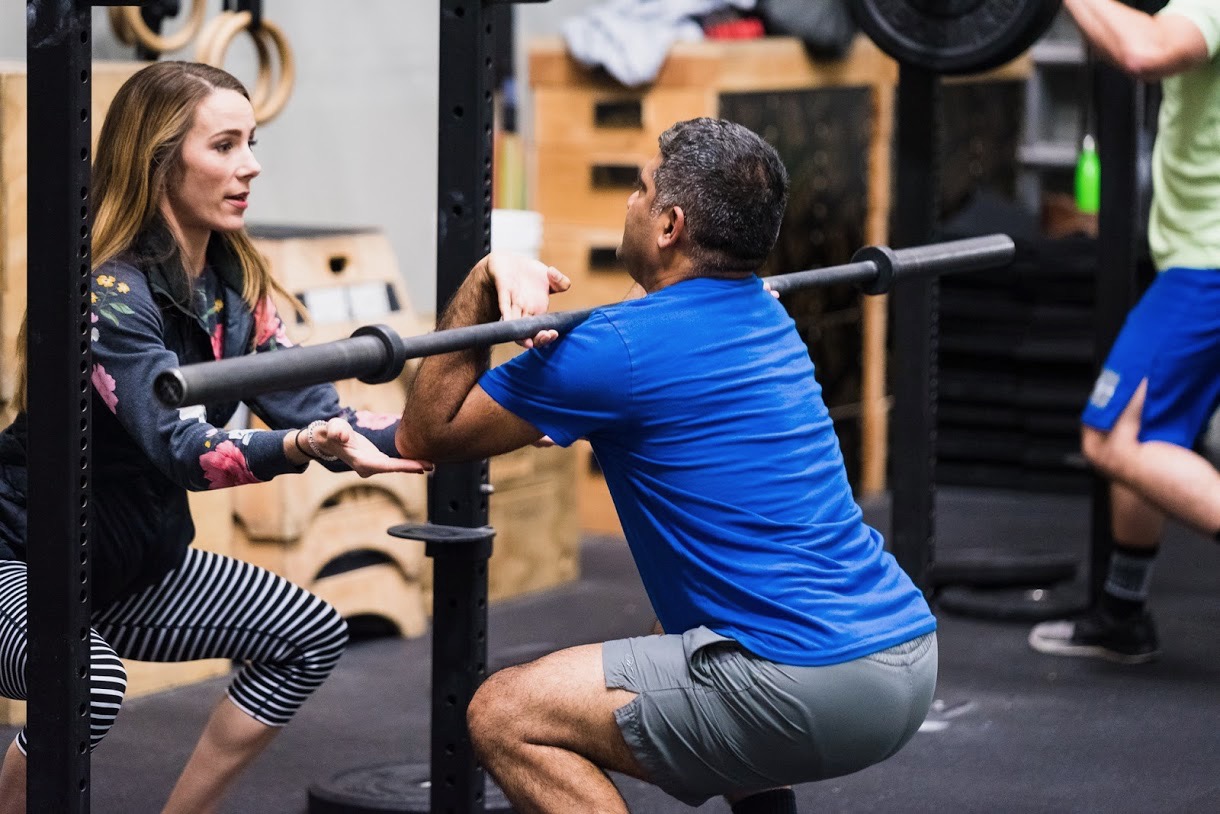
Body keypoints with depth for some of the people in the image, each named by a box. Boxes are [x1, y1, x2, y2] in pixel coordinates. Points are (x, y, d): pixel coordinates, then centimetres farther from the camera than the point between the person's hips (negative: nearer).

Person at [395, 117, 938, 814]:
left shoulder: (622, 349, -8)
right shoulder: (769, 322, 17)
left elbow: (426, 435, 4)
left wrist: (483, 281, 2)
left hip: (814, 687, -9)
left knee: (506, 715, -5)